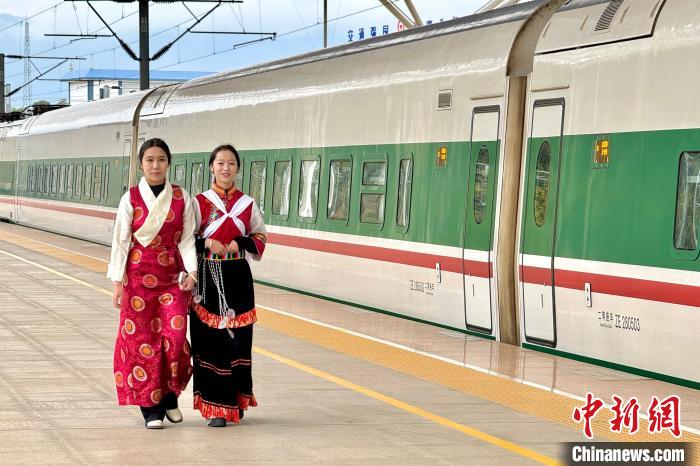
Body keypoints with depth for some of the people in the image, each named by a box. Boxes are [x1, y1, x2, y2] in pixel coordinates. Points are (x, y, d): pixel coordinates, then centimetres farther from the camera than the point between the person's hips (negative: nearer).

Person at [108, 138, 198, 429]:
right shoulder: (131, 198, 0)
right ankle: (150, 406, 7)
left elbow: (187, 239, 3)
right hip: (138, 276, -1)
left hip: (172, 277, 1)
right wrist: (118, 282, -4)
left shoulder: (182, 198, 3)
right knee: (141, 339, -1)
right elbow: (121, 241, 1)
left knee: (174, 337, -10)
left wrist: (192, 271, -11)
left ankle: (169, 395, 13)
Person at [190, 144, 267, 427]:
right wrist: (206, 244, -15)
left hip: (237, 279, 2)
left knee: (238, 339, 2)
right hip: (208, 279, -2)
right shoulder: (200, 202, 3)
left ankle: (236, 401, 16)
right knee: (210, 340, -5)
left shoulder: (247, 204, 8)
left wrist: (240, 243, -6)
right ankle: (216, 407, 0)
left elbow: (260, 238, 13)